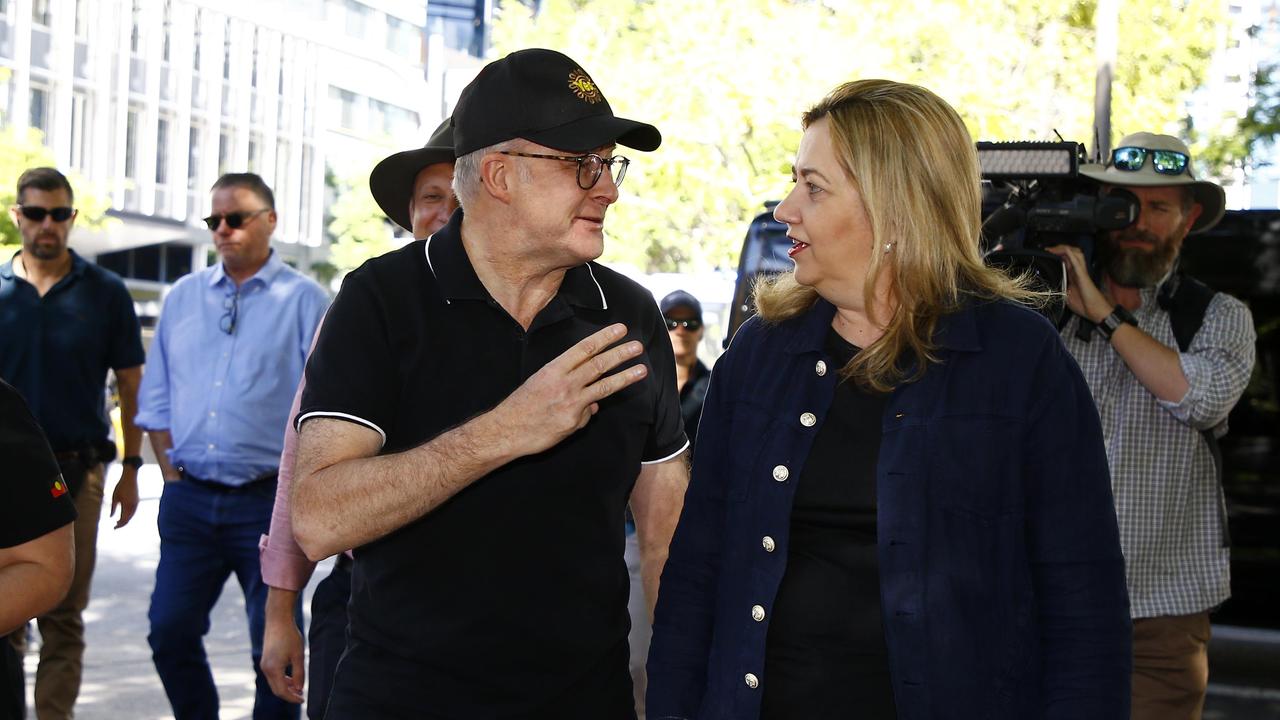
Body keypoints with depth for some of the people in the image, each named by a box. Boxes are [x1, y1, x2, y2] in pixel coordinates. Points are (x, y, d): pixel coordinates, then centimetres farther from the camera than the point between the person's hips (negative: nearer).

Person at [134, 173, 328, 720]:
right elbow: (157, 398, 16)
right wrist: (173, 472, 5)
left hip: (266, 501, -4)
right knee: (170, 634, 6)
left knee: (274, 648, 1)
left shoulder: (303, 300, 0)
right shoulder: (183, 297, 13)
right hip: (188, 499, 5)